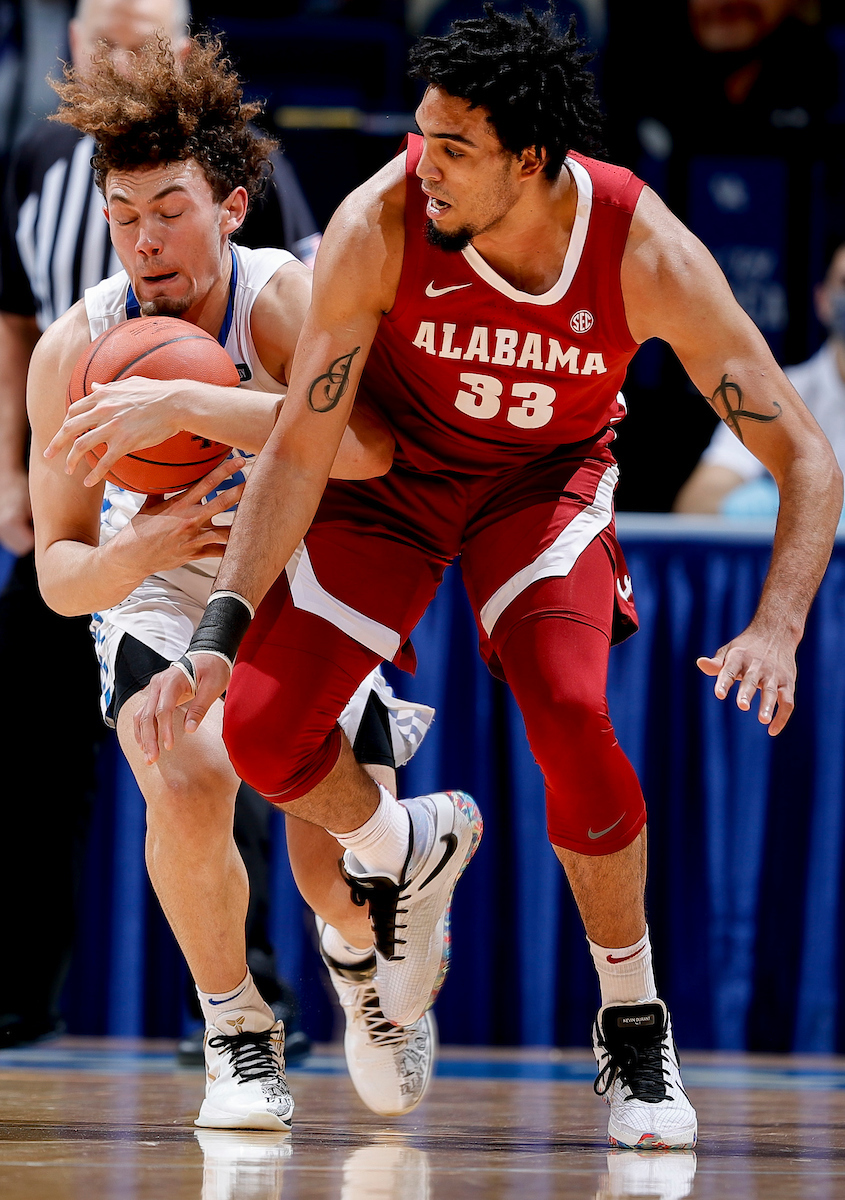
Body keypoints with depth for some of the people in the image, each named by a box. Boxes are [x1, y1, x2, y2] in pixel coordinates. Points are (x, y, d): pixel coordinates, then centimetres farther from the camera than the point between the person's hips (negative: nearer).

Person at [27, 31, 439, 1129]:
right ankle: (237, 1032, -2)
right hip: (165, 598, 1)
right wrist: (130, 556, -40)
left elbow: (370, 447, -49)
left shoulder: (287, 300, -28)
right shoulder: (75, 349, -21)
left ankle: (358, 955, 29)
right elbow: (58, 572, -16)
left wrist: (188, 403, -57)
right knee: (189, 785, -28)